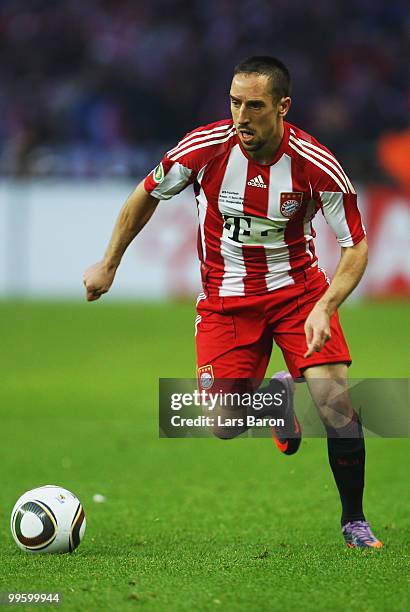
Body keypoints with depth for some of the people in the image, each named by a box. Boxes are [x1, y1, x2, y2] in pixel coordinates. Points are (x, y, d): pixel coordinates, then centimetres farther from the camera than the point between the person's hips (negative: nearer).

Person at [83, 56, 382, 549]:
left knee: (335, 402, -17)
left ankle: (354, 521, 4)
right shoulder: (204, 147, -17)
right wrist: (108, 265, 8)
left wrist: (324, 308, -28)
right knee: (223, 426, -11)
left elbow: (356, 246, -12)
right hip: (225, 298, 1)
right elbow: (147, 195, 2)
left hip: (298, 289, -1)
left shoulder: (316, 165, -20)